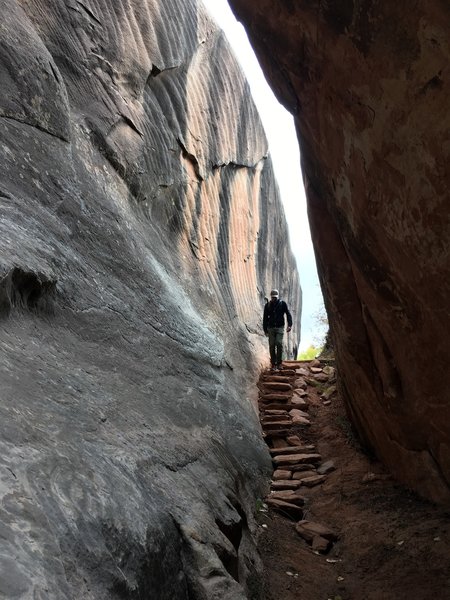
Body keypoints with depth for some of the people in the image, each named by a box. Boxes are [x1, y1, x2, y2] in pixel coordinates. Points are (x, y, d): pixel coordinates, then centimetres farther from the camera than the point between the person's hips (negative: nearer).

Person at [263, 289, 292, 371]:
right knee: (272, 346, 0)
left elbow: (288, 314, 0)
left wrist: (290, 325, -13)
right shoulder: (267, 305, 6)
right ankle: (273, 364, 7)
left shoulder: (282, 304, 2)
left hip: (280, 327, -2)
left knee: (279, 343, -15)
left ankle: (279, 363, -5)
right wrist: (265, 330, 4)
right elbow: (265, 318, 9)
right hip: (271, 328, 2)